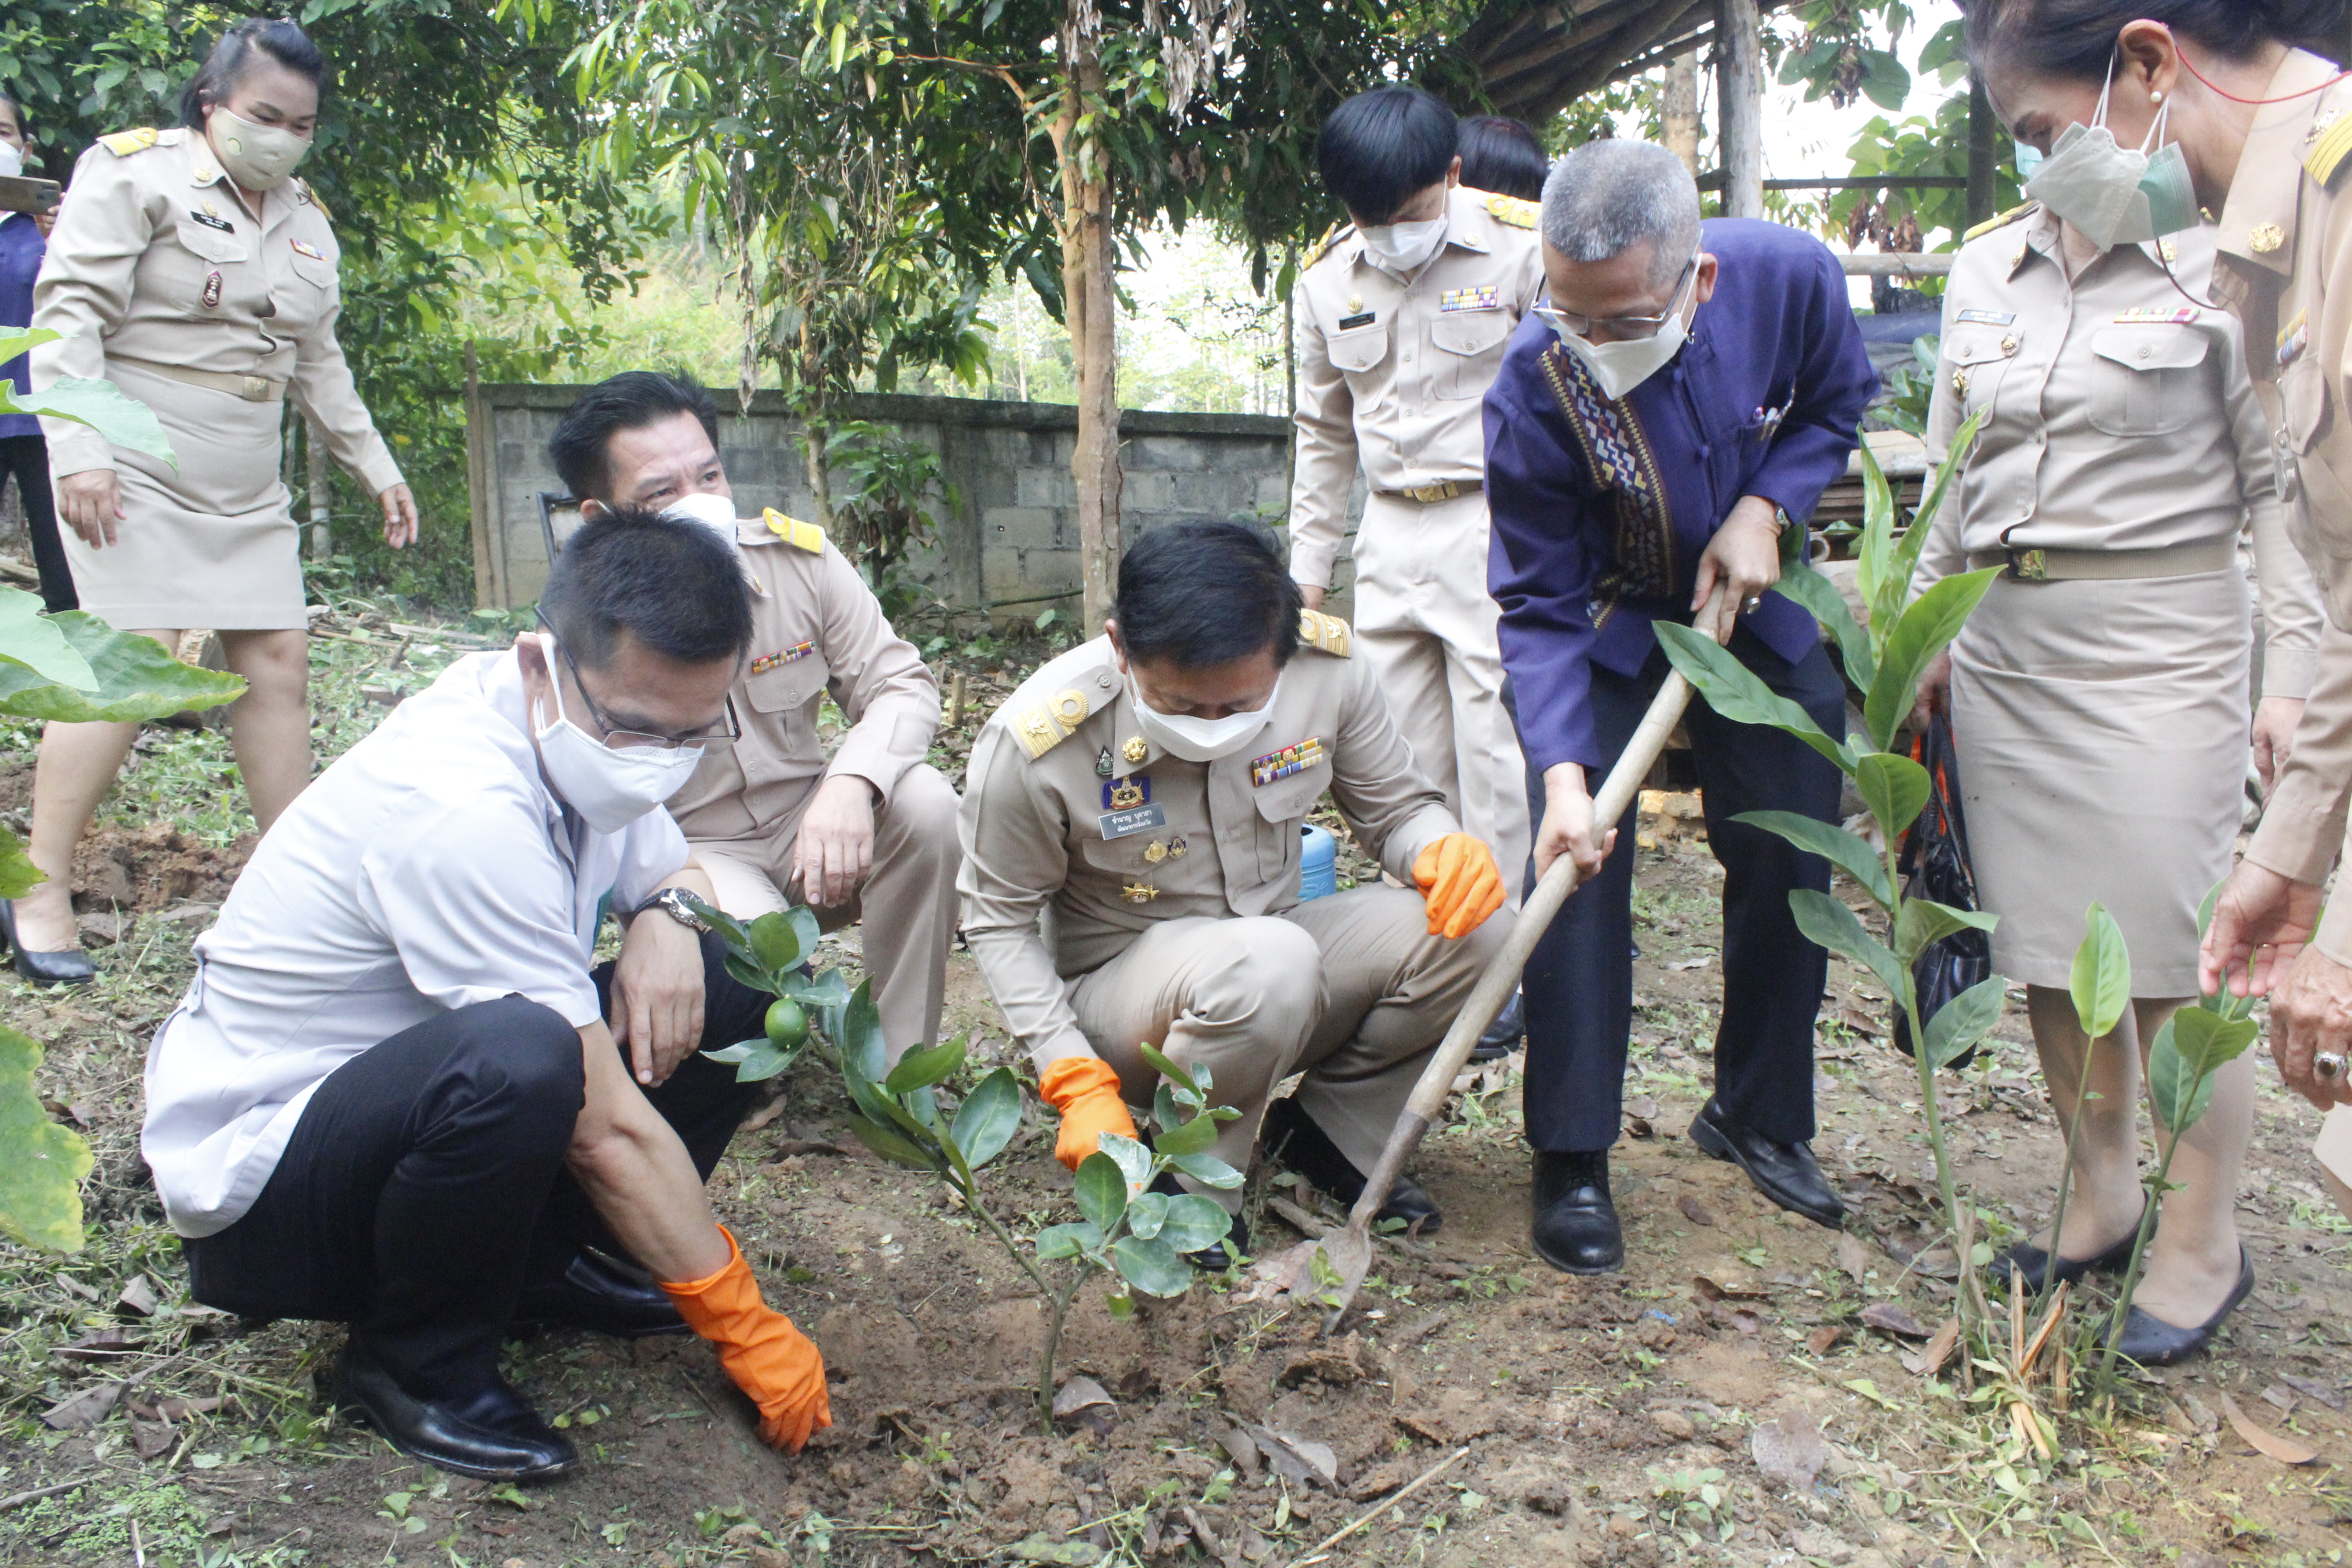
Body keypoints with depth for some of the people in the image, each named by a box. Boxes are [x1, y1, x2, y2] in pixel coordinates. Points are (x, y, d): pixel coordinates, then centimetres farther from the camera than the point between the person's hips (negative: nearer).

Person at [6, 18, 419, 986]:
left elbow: (319, 363, 24)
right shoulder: (136, 173, -5)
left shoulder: (306, 221, 16)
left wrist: (376, 467, 20)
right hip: (135, 475, -7)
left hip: (246, 493, 7)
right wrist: (78, 452, -22)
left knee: (277, 654, 2)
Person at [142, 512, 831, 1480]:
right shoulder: (465, 815, -32)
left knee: (738, 979, -5)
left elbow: (678, 873, 13)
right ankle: (414, 1365, -12)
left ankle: (544, 1256, 7)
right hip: (254, 1173, -8)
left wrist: (666, 920, -13)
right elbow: (609, 1129, -28)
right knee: (521, 1060, -40)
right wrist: (747, 1331, -19)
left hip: (406, 1093, 8)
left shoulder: (588, 727, -8)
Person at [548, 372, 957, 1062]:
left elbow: (902, 685, -10)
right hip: (690, 851, -3)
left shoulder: (798, 555, -9)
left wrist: (852, 782, -32)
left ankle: (902, 1064, -12)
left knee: (925, 801, -26)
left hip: (810, 825, 4)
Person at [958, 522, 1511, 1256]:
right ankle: (1185, 1186, -10)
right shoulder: (1035, 744, -24)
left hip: (1278, 974, 4)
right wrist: (1076, 1081, -18)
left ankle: (1329, 1132, 2)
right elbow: (999, 921, -10)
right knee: (1270, 960, -38)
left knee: (1477, 927, -21)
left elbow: (1395, 807, 1)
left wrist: (1443, 851, -23)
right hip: (1118, 989, -4)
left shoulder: (1329, 666, -16)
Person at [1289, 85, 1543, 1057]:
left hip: (1502, 526, -5)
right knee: (1404, 757, 8)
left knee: (1495, 756, -5)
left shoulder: (1526, 248, -9)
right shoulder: (1326, 280, 7)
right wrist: (1308, 564, 16)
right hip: (1391, 535, 5)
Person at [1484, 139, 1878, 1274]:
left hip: (1756, 607, 3)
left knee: (1791, 862, 6)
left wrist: (1764, 508, -19)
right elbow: (1539, 611, -24)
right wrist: (1562, 773, -37)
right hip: (1607, 625, -3)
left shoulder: (1790, 277, -24)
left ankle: (1760, 1119, 26)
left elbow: (1837, 405, -1)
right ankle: (1571, 1160, -2)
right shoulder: (1534, 389, -30)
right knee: (1576, 862, -15)